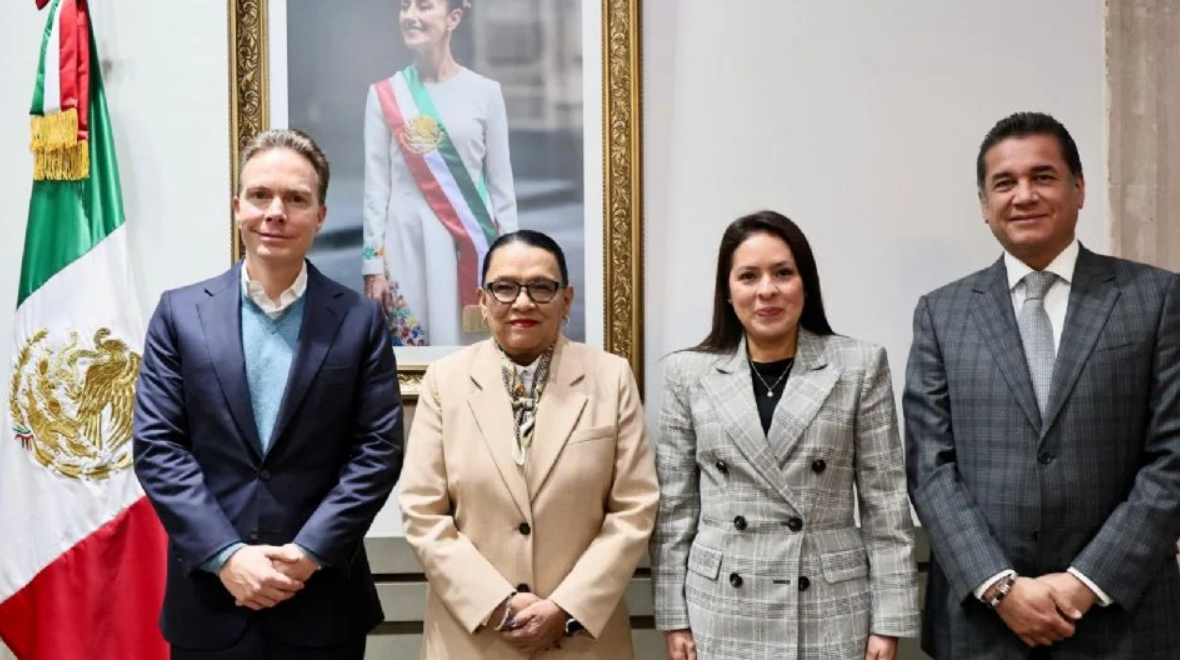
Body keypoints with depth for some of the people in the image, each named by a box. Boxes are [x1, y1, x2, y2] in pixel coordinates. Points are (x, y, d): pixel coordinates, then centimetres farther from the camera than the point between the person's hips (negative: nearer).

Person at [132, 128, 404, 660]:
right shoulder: (180, 313, 3)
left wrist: (309, 552, -12)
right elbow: (157, 446, -2)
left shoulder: (360, 321, 1)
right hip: (209, 600, 1)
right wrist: (227, 555, -12)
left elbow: (379, 449, -3)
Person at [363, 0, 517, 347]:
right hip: (407, 242, 0)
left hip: (473, 243, 0)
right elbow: (376, 186, 3)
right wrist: (373, 264, -1)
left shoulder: (485, 91, 2)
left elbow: (501, 183, 5)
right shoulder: (384, 95, 3)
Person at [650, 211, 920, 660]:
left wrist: (889, 619, -3)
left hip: (831, 611, 0)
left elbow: (885, 503, -1)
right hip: (723, 613, 1)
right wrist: (675, 617, 2)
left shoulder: (861, 368, -1)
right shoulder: (689, 374, 1)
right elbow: (674, 508, 4)